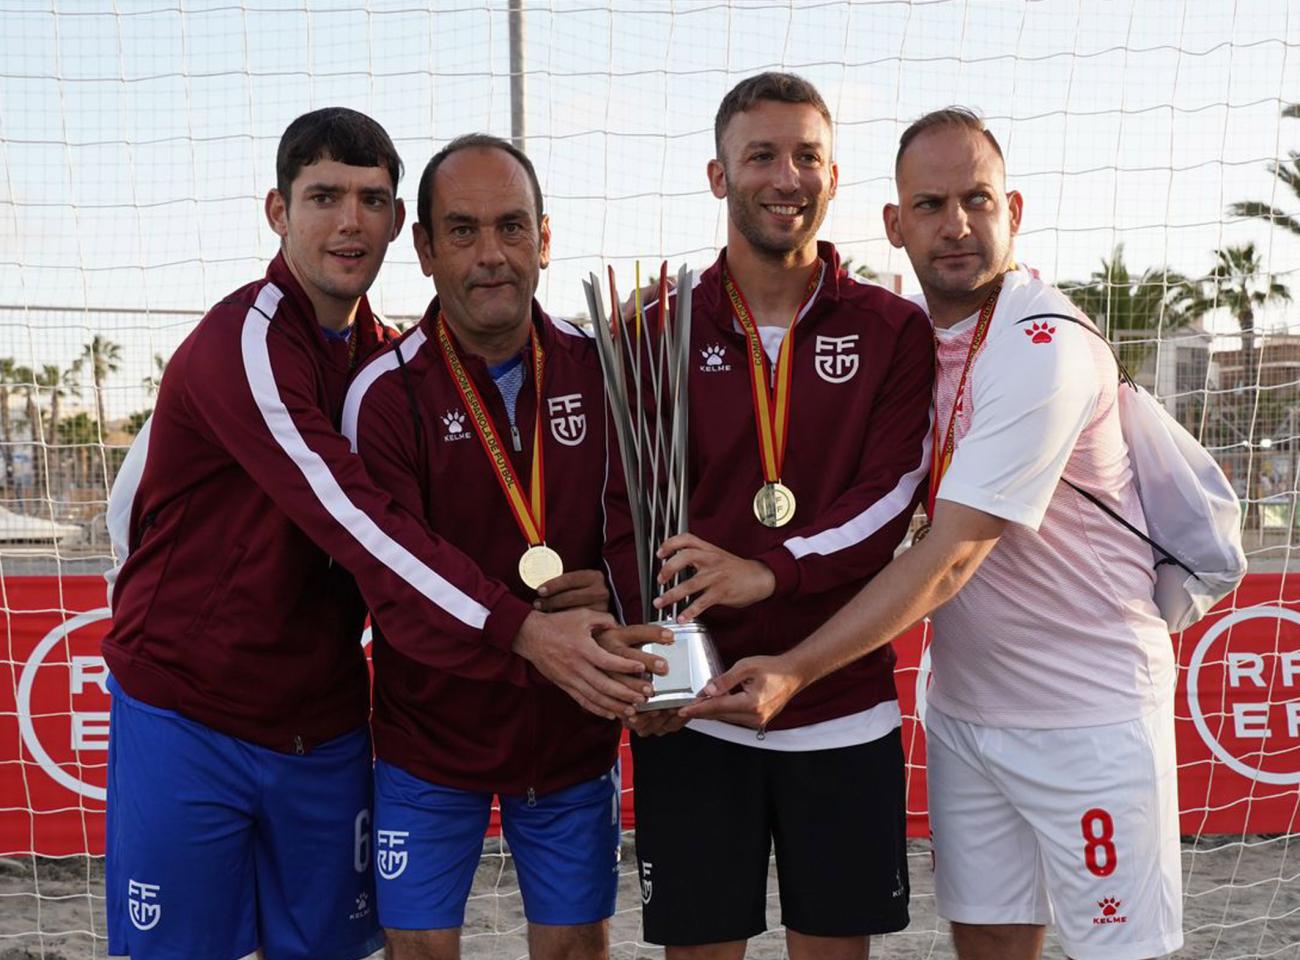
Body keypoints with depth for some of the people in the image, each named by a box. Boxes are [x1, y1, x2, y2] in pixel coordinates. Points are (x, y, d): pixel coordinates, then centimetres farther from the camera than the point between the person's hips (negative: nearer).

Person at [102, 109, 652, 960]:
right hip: (190, 720, -6)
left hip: (324, 723, 6)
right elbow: (354, 517, -28)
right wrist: (520, 631, -33)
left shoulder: (380, 352, 5)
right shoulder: (245, 341, -18)